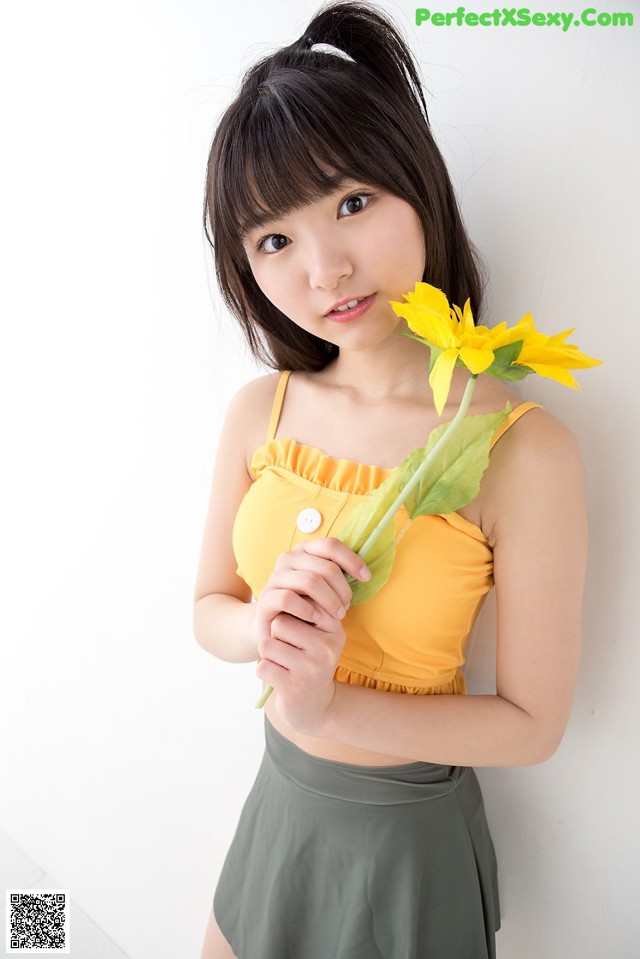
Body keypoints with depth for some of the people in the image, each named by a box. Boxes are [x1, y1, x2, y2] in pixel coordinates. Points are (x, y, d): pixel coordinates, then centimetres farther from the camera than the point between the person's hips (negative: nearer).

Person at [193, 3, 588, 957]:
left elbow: (533, 722, -18)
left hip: (411, 830, -4)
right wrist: (266, 627, -23)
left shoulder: (525, 450, -26)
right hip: (279, 797, 5)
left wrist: (328, 705, -24)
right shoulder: (260, 411, -12)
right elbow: (209, 609, -2)